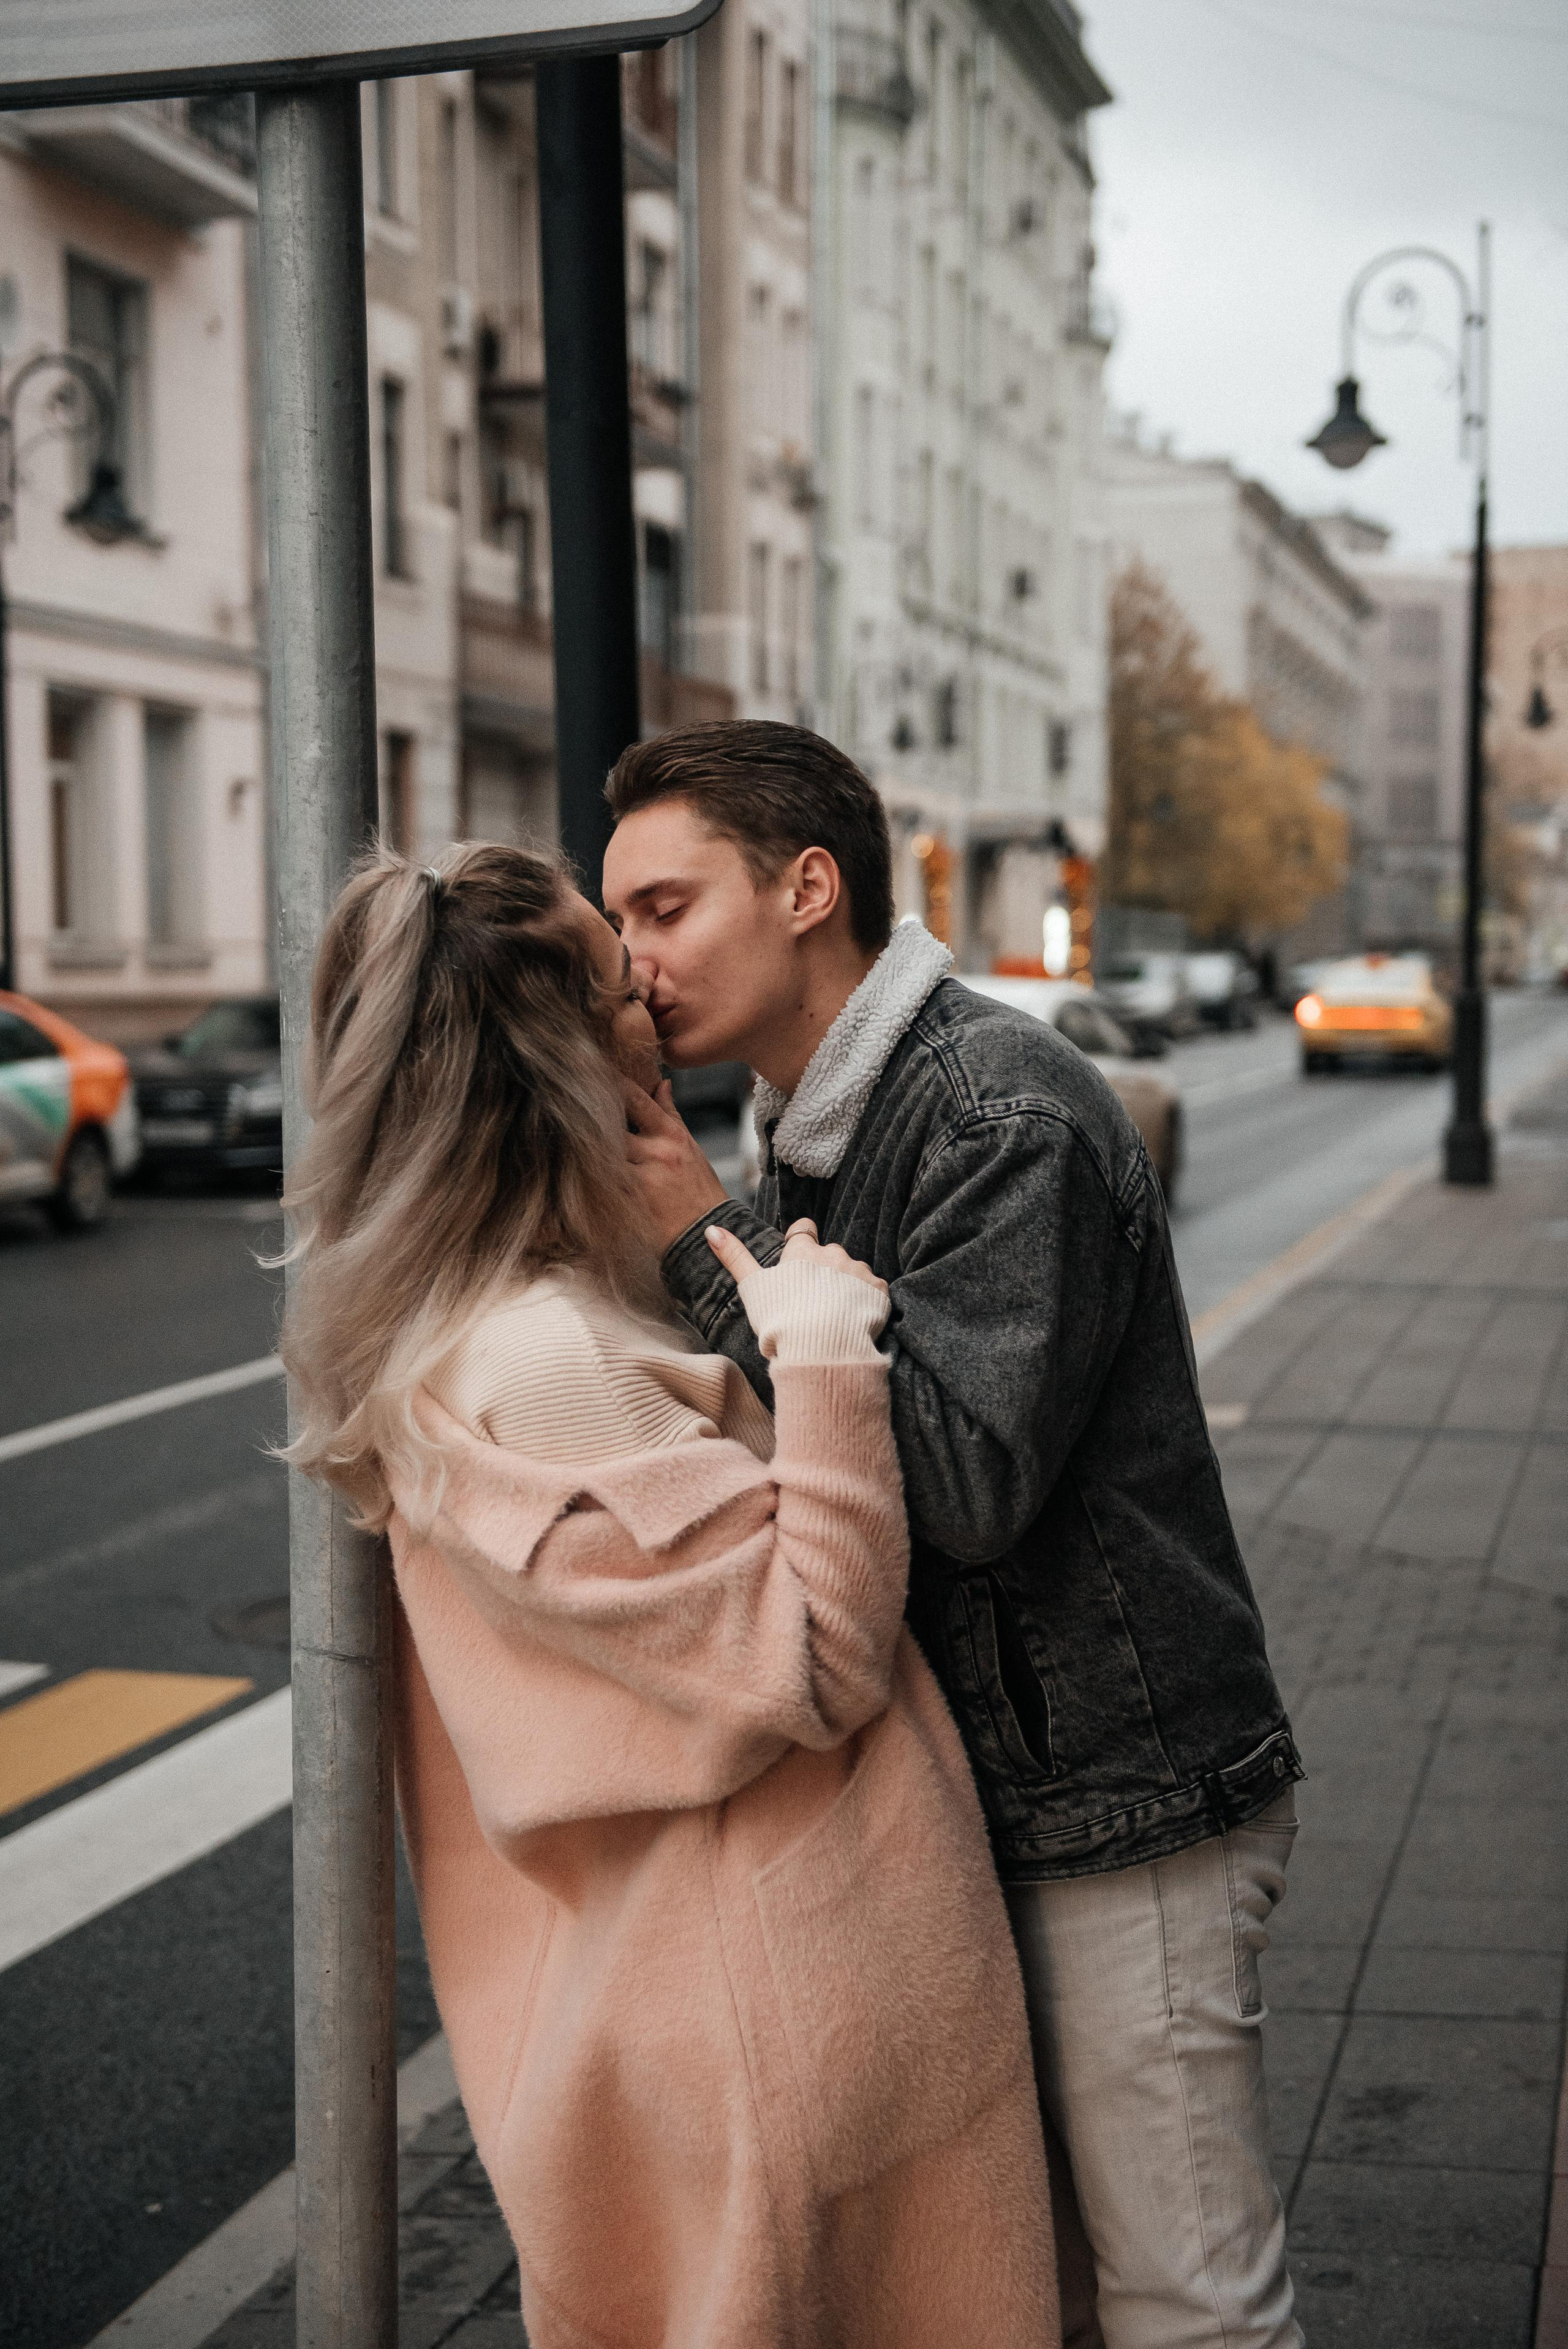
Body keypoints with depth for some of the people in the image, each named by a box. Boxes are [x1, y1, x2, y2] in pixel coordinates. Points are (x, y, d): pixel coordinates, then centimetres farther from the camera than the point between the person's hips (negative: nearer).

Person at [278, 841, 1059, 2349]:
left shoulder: (502, 1338, 7)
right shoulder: (543, 1374, -25)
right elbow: (810, 1662, -23)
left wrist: (761, 1342, 5)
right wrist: (825, 1361, -23)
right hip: (764, 2024, -10)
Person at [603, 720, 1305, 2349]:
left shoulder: (1006, 1115, -19)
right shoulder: (816, 1131, 11)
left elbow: (963, 1478, -28)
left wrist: (706, 1242, -23)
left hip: (1120, 1814, -9)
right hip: (983, 1796, 9)